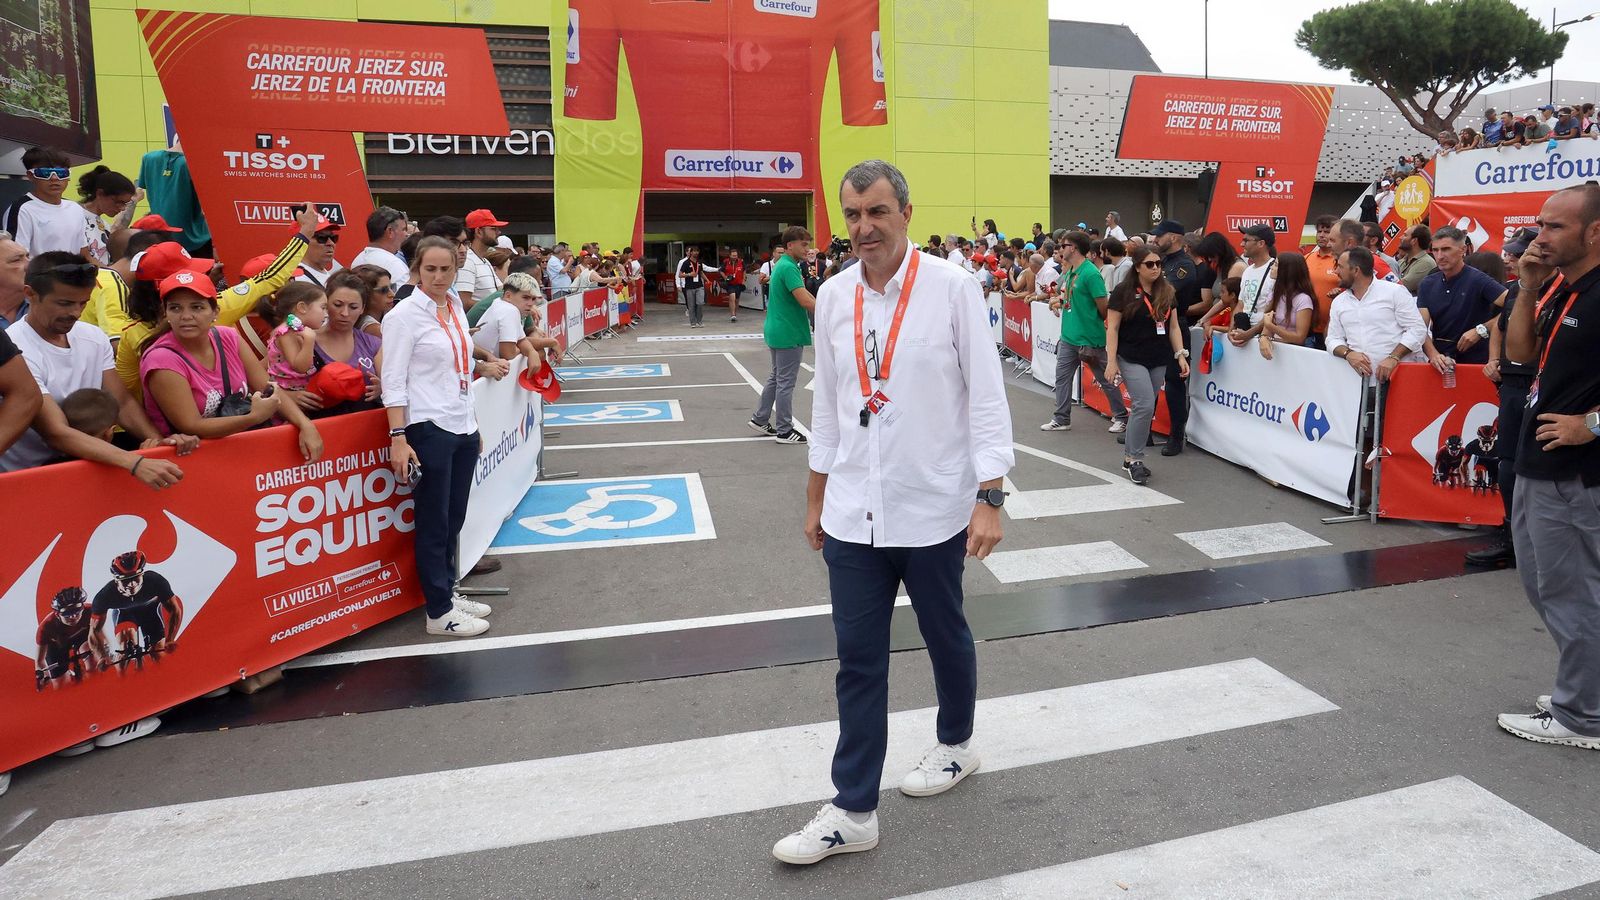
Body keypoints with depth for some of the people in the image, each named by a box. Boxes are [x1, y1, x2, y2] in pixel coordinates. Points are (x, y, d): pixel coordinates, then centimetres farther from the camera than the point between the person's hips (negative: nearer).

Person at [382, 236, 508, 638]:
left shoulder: (456, 308, 11)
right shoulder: (404, 315, -9)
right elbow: (393, 381, -14)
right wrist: (398, 438, -20)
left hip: (463, 426, 7)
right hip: (429, 429, -7)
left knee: (454, 519, 14)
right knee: (434, 523, 3)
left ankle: (447, 591, 28)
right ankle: (440, 612, 12)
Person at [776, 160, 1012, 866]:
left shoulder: (952, 288, -9)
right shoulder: (833, 296, 3)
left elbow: (986, 397, -9)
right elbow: (827, 405, 10)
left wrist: (988, 499, -13)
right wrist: (816, 500, 13)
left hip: (933, 508, -3)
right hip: (852, 513, 3)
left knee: (945, 638, 18)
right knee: (857, 661, 7)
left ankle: (956, 745, 44)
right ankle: (853, 812, 18)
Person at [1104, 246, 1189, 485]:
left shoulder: (1168, 292, 9)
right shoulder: (1124, 292, -5)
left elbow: (1173, 327, 13)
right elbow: (1112, 328, -6)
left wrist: (1181, 355, 4)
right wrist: (1111, 361, -12)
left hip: (1159, 361, 5)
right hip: (1132, 359, -5)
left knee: (1143, 408, 7)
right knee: (1145, 405, -15)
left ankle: (1130, 458, 18)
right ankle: (1135, 459, -2)